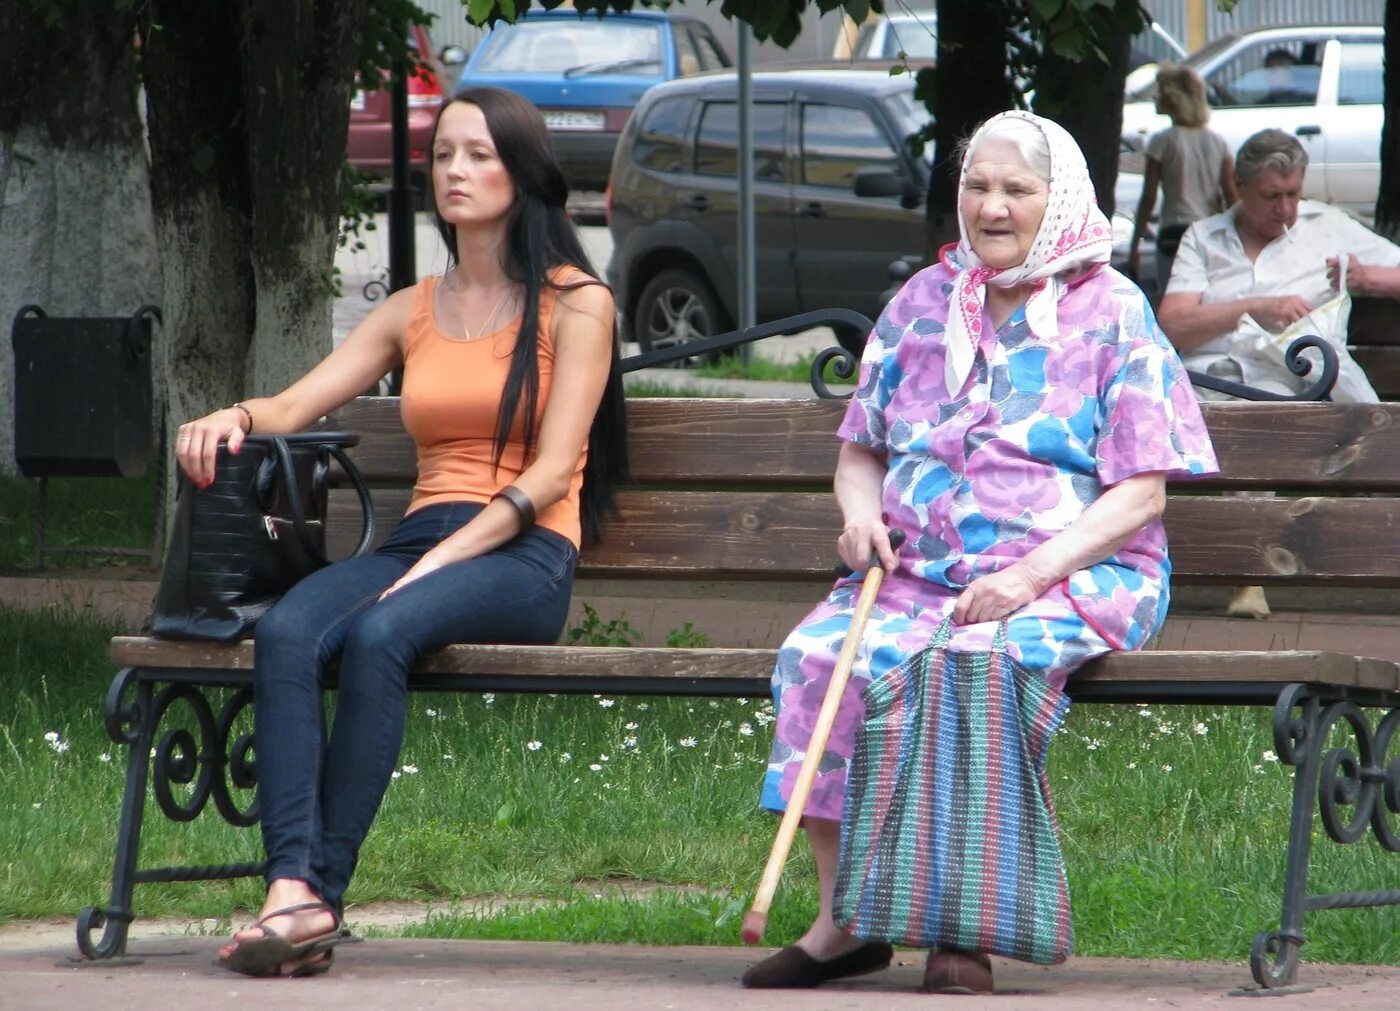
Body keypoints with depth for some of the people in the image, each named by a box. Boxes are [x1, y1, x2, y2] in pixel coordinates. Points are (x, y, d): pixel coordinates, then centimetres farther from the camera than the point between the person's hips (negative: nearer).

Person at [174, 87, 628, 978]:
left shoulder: (574, 303, 7)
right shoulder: (415, 312, 24)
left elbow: (551, 473, -3)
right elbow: (294, 408, 17)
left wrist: (447, 558, -15)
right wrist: (235, 417, -8)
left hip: (523, 555, -5)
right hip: (420, 539, 5)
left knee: (379, 632, -36)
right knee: (288, 632, -29)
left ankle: (322, 891, -37)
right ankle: (292, 885, -43)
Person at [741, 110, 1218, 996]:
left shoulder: (1113, 315, 3)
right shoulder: (923, 304, 17)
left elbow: (1141, 494, -4)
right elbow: (860, 451, 24)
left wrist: (1029, 576, -18)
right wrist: (862, 515, -1)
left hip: (1072, 577, -4)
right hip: (916, 573, 4)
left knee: (976, 662, -37)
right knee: (821, 656, -27)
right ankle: (842, 917, -22)